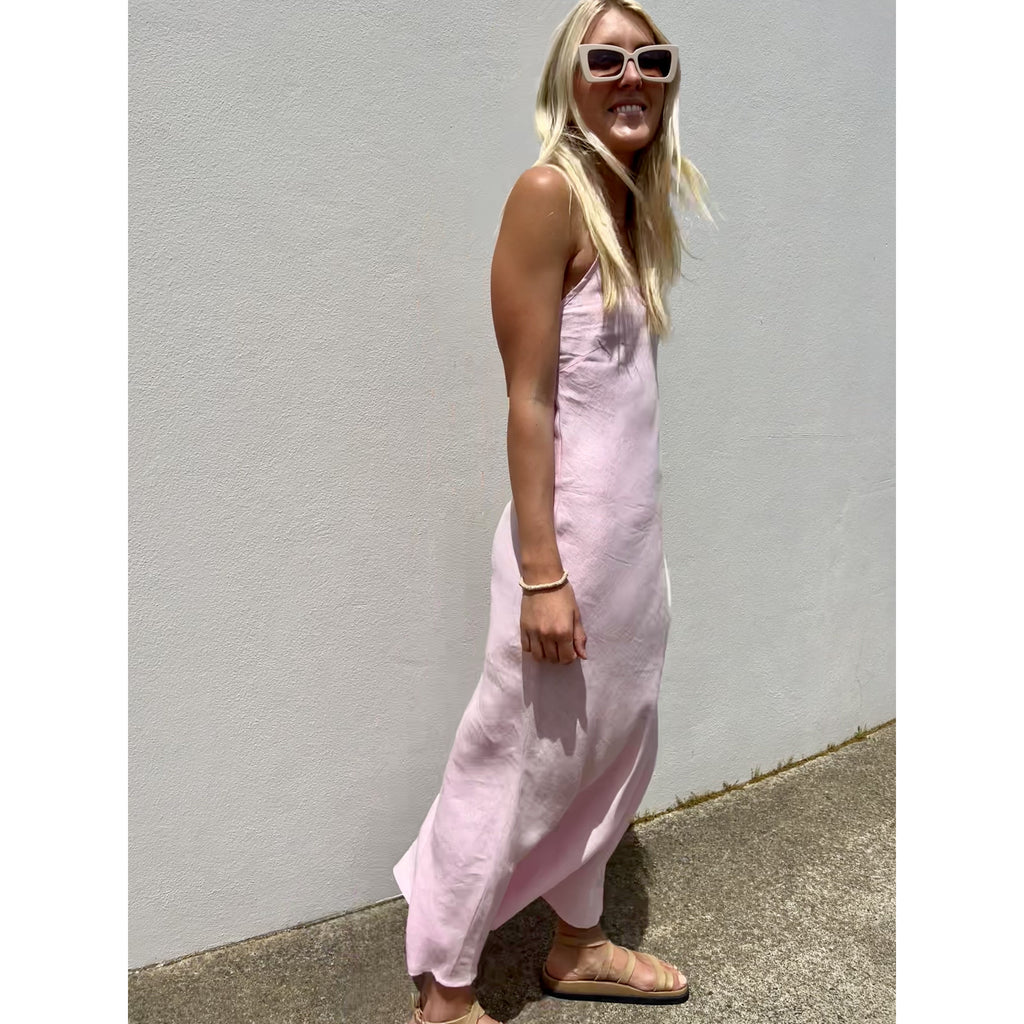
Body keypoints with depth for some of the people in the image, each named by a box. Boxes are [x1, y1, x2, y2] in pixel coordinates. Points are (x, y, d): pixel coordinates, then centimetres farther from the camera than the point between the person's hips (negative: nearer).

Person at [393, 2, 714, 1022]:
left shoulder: (632, 203, 13)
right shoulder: (548, 192, -11)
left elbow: (622, 387, 13)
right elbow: (528, 399, -17)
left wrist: (631, 536, 13)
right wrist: (542, 573, -19)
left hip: (636, 524, 9)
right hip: (571, 523, -8)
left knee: (613, 744, 18)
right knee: (518, 759, 4)